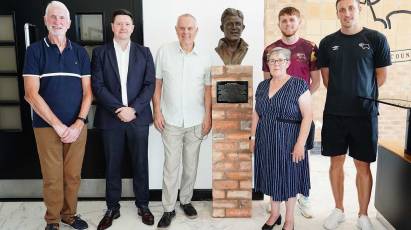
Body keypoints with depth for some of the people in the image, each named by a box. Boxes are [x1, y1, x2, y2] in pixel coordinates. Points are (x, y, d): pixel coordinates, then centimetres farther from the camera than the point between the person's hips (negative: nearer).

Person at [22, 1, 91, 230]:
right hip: (47, 126, -2)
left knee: (73, 175, 9)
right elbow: (31, 94, -8)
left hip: (77, 126, 2)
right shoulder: (35, 50, -1)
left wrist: (79, 123, -8)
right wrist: (59, 126, -12)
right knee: (52, 177, 5)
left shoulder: (80, 52, 6)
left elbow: (87, 91, 4)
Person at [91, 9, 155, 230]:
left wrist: (133, 109, -13)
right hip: (110, 118, 0)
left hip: (138, 117, 1)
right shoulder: (100, 52, 4)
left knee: (140, 164, 9)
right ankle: (112, 208, 25)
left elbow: (150, 84, 0)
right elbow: (97, 85, -4)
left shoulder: (144, 52, 7)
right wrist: (118, 109, -15)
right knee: (112, 166, 9)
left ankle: (143, 205, 25)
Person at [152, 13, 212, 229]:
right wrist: (157, 111, -3)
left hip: (196, 121, 2)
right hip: (171, 120, -1)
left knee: (191, 164, 12)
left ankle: (186, 200, 31)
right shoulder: (164, 51, -3)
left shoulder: (204, 56, -1)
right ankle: (168, 208, 16)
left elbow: (208, 88, 3)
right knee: (171, 165, 2)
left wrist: (208, 116, -1)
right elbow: (157, 83, 1)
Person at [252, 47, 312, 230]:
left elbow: (307, 116, -14)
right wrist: (253, 137, 10)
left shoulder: (299, 85, -11)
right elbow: (256, 113, 13)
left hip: (288, 142, -5)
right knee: (272, 176, 15)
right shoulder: (262, 86, 7)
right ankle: (274, 214, 34)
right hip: (266, 142, 5)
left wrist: (300, 143, -19)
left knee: (288, 177, 9)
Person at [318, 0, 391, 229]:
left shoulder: (376, 39, -1)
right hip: (334, 113, 2)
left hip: (364, 113, -2)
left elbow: (381, 76, 4)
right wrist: (341, 95, 6)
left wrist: (361, 96, 8)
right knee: (336, 162, 9)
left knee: (363, 165, 6)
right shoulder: (328, 42, 5)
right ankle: (339, 210, 26)